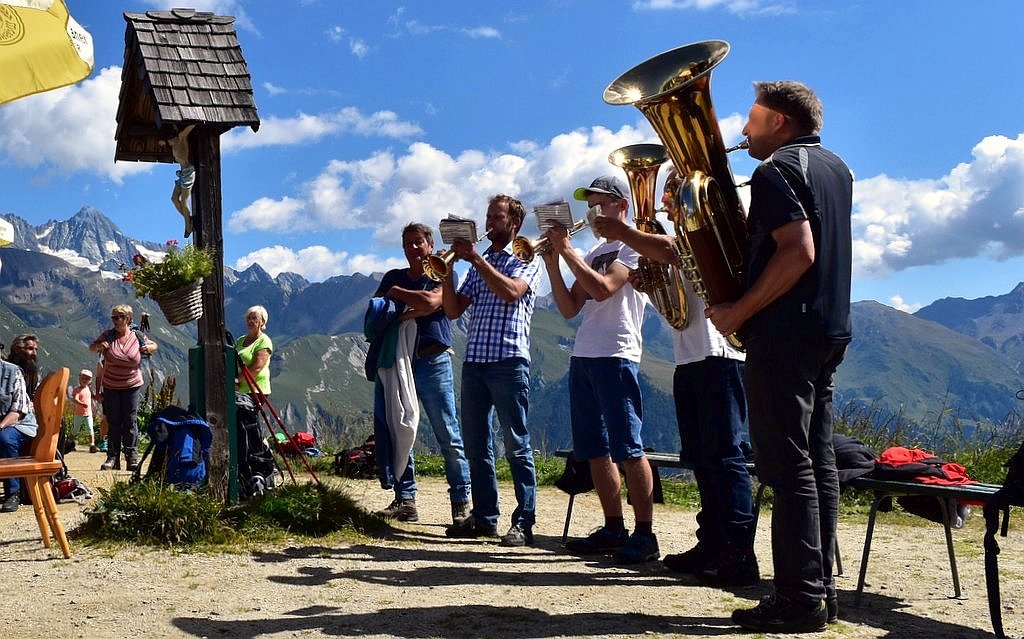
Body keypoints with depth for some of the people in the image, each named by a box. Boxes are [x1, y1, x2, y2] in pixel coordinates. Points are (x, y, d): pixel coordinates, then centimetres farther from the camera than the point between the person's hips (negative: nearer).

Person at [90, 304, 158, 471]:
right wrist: (99, 346, -18)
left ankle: (132, 457, 1)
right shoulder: (108, 335, -3)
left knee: (130, 421, -2)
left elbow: (154, 345, 13)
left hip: (132, 386, -1)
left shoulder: (138, 336, -3)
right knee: (113, 422, 2)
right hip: (111, 387, 1)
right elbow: (91, 348, 5)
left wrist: (149, 348, -11)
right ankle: (112, 457, 5)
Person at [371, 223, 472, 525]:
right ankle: (404, 500, 6)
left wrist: (397, 294, -1)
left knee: (449, 436, -6)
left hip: (432, 361, -4)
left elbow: (430, 302, -12)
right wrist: (411, 309, -8)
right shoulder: (393, 277, 21)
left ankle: (461, 502, -3)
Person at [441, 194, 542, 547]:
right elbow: (453, 310, 14)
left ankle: (523, 522, -4)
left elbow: (510, 291, -18)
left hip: (509, 361, -6)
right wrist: (446, 272, 0)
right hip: (474, 361, 7)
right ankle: (484, 516, 16)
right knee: (475, 445, 8)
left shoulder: (526, 260, 4)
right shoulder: (478, 264, 21)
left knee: (517, 446, -5)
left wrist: (475, 258, -16)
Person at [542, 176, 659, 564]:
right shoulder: (593, 253, 22)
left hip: (616, 356, -8)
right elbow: (570, 309, 15)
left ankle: (645, 535, -6)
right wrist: (551, 262, 4)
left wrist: (566, 250, -11)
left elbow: (603, 289, -17)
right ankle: (613, 530, 13)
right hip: (583, 357, 8)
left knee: (628, 449, -9)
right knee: (595, 450, 7)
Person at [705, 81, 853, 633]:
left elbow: (799, 252, -22)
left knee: (787, 464, -8)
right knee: (817, 459, 10)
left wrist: (739, 311, -16)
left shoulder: (776, 170, -9)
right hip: (831, 329, 9)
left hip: (785, 333, -9)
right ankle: (820, 587, 14)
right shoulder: (835, 167, 18)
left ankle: (798, 598, -6)